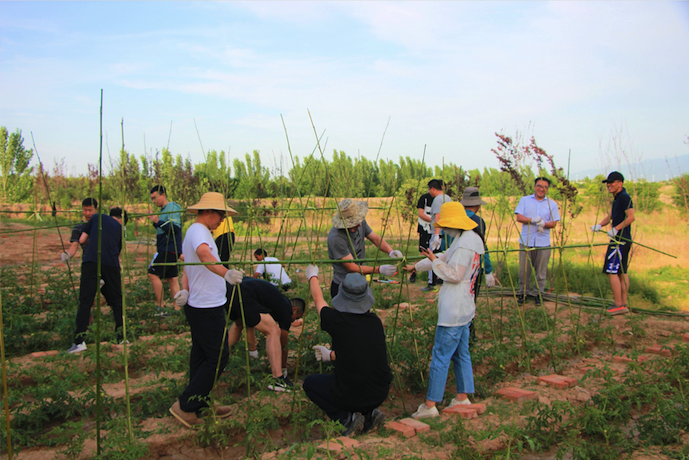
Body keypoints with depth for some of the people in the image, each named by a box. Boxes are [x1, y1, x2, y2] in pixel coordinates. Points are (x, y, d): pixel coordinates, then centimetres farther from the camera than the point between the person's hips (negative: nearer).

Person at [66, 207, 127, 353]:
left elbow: (82, 240, 15)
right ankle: (121, 336, 20)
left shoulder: (96, 217, 18)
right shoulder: (120, 228, 22)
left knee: (85, 301, -1)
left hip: (91, 261, -1)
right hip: (111, 264, 1)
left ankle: (79, 341, -7)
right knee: (116, 301, 15)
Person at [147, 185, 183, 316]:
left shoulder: (172, 207, -10)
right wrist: (154, 221, 13)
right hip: (166, 248, 10)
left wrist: (158, 221, -22)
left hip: (170, 248, -10)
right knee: (172, 278, 7)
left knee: (153, 274, -10)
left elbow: (175, 228, -21)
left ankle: (160, 307, -6)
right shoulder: (164, 209, 19)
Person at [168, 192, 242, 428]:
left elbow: (188, 267, 16)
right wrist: (226, 273, -55)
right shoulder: (199, 231, -16)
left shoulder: (193, 232, 17)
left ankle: (200, 405, 25)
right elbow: (204, 254, -39)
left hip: (198, 306, 10)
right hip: (208, 308, -10)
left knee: (202, 356, 15)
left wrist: (185, 290, -2)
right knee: (218, 356, -5)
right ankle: (185, 405, 0)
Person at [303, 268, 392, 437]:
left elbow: (318, 299, 5)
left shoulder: (337, 321, -16)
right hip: (380, 394, 5)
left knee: (310, 383, 20)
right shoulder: (376, 321, -2)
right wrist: (331, 355, 28)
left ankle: (346, 417, 3)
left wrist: (312, 276, 25)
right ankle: (370, 413, 12)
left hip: (350, 397, -4)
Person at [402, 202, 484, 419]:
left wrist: (434, 261, -10)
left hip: (454, 309, -10)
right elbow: (445, 258, 21)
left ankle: (430, 405, 0)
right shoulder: (471, 238, 12)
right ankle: (463, 397, 25)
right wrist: (415, 266, 26)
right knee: (460, 353, 16)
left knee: (440, 356, -5)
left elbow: (453, 275, -21)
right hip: (464, 307, 10)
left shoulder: (465, 244, -20)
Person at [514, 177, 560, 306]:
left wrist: (544, 224, -18)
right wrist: (533, 220, -19)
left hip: (543, 242, 0)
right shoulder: (524, 200, 8)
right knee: (524, 270, 4)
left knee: (541, 271, 3)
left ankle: (538, 293, 15)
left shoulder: (552, 204, 9)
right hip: (526, 241, 0)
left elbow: (554, 223, 4)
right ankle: (523, 293, 17)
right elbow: (519, 217, -2)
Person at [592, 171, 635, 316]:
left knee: (611, 271, -9)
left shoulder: (624, 197, -13)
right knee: (622, 272, 11)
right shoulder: (617, 199, 18)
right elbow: (609, 217, 19)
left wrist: (616, 229, -22)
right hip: (622, 240, 11)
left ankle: (618, 305, -7)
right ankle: (623, 304, 16)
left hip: (620, 240, -11)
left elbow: (631, 217, -22)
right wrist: (599, 225, 1)